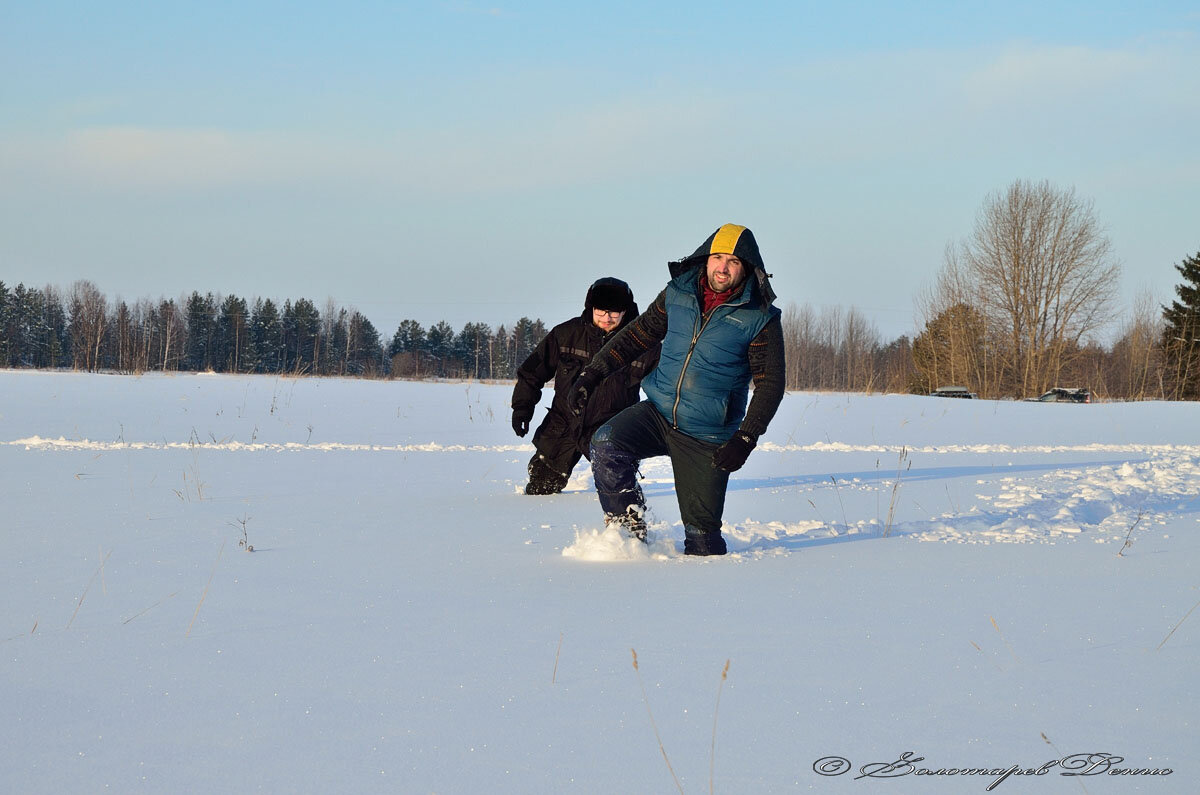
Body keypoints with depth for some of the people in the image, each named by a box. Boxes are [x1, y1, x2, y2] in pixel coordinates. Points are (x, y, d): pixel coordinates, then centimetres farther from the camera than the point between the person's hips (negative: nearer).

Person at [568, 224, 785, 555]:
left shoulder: (759, 319, -7)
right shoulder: (677, 295, 3)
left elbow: (770, 384, -6)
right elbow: (637, 335, 15)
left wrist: (745, 440, -16)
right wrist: (592, 374, 7)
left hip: (706, 437, -3)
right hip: (657, 412, 3)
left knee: (702, 531, -5)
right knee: (606, 444, -26)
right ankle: (629, 533, -8)